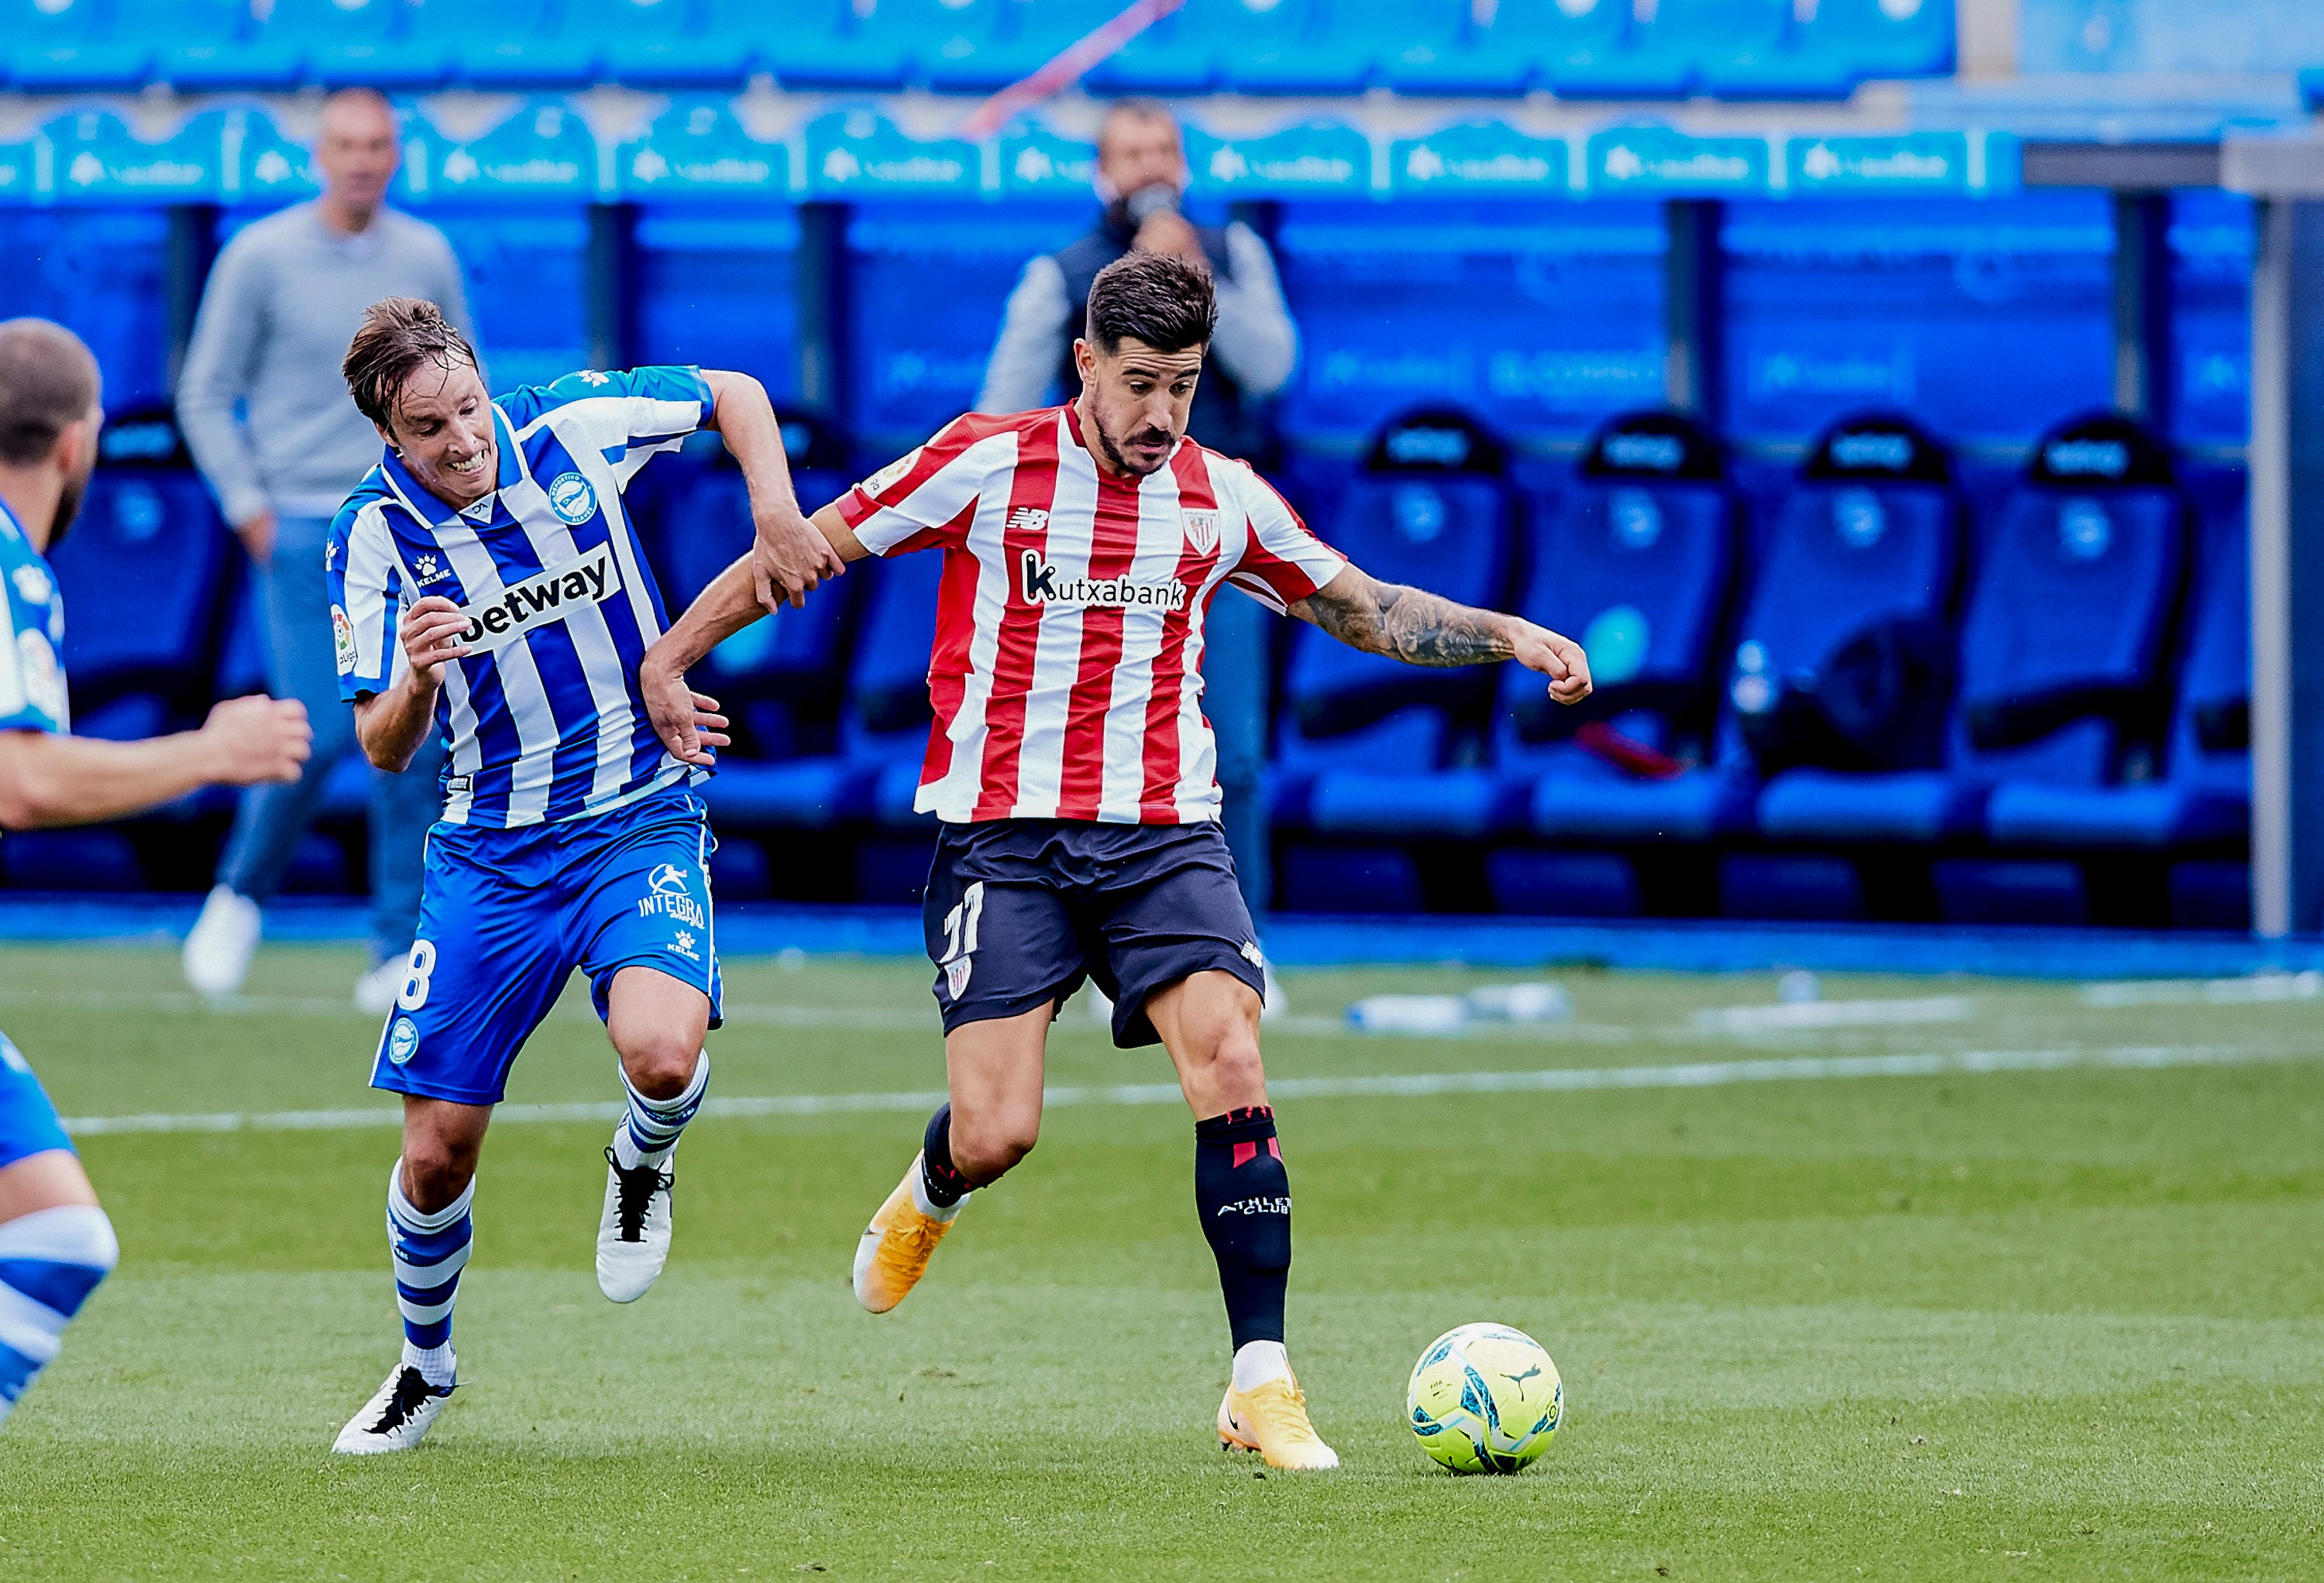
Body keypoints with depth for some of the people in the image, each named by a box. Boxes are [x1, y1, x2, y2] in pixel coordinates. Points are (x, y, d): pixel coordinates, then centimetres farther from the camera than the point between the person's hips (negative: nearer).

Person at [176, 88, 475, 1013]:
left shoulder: (427, 259, 6)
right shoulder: (260, 257, -3)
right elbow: (206, 396, 2)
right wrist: (248, 505, -6)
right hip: (299, 527, -3)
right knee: (319, 731, -11)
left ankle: (400, 955, 2)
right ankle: (242, 891, 15)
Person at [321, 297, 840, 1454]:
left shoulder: (574, 426, -11)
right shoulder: (374, 536, -11)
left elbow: (735, 394, 7)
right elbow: (382, 749, -13)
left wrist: (778, 519, -7)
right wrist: (417, 679, -34)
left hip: (640, 823, -1)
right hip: (489, 854, 1)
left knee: (661, 1052, -30)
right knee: (437, 1152, 1)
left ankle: (643, 1161, 8)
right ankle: (424, 1363, 30)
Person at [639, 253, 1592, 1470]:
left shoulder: (1223, 501, 7)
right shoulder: (985, 466, -4)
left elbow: (1368, 613, 20)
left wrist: (1509, 637, 7)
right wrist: (666, 661, 1)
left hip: (1162, 834, 2)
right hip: (1000, 837, -2)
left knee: (1229, 1060, -21)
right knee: (996, 1135, -12)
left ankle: (1261, 1387, -16)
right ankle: (932, 1191, 30)